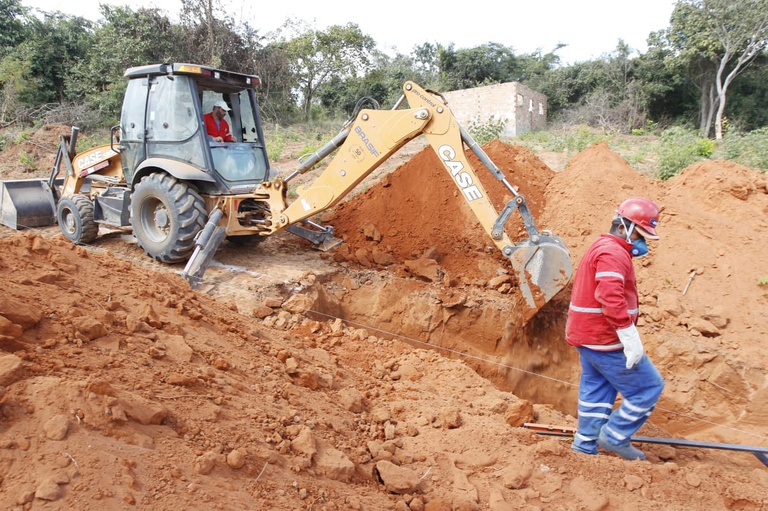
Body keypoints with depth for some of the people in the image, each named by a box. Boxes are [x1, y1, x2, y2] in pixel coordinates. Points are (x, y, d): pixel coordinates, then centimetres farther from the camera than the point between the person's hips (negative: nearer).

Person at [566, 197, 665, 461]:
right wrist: (631, 340, -27)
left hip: (586, 336, 10)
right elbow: (612, 299, -29)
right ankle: (614, 437, 10)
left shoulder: (602, 248, 18)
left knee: (596, 391, 16)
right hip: (605, 340, -10)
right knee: (649, 386, 2)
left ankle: (585, 444, 24)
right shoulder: (613, 253, -17)